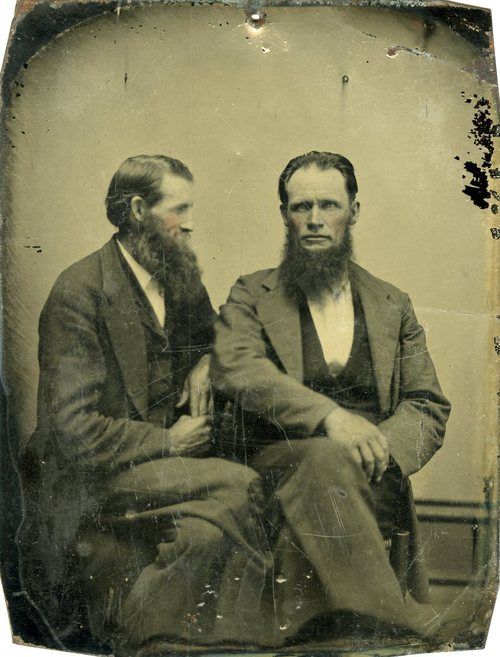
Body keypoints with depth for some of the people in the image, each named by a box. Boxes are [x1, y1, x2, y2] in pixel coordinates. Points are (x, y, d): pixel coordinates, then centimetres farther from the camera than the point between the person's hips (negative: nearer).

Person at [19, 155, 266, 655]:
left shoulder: (182, 279, 7)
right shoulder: (79, 293, -16)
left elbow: (209, 334, 27)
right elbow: (75, 430, -19)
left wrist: (202, 365, 5)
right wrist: (167, 441, -13)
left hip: (155, 462, 7)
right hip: (87, 478, -6)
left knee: (206, 533, -21)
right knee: (236, 484, -22)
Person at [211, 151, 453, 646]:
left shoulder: (393, 306, 17)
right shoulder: (251, 297, 9)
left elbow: (430, 408, 10)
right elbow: (234, 369, -12)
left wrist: (376, 447, -13)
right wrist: (328, 415, -28)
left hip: (371, 482, 2)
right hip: (276, 469, -1)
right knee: (325, 458, -35)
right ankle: (407, 626, -27)